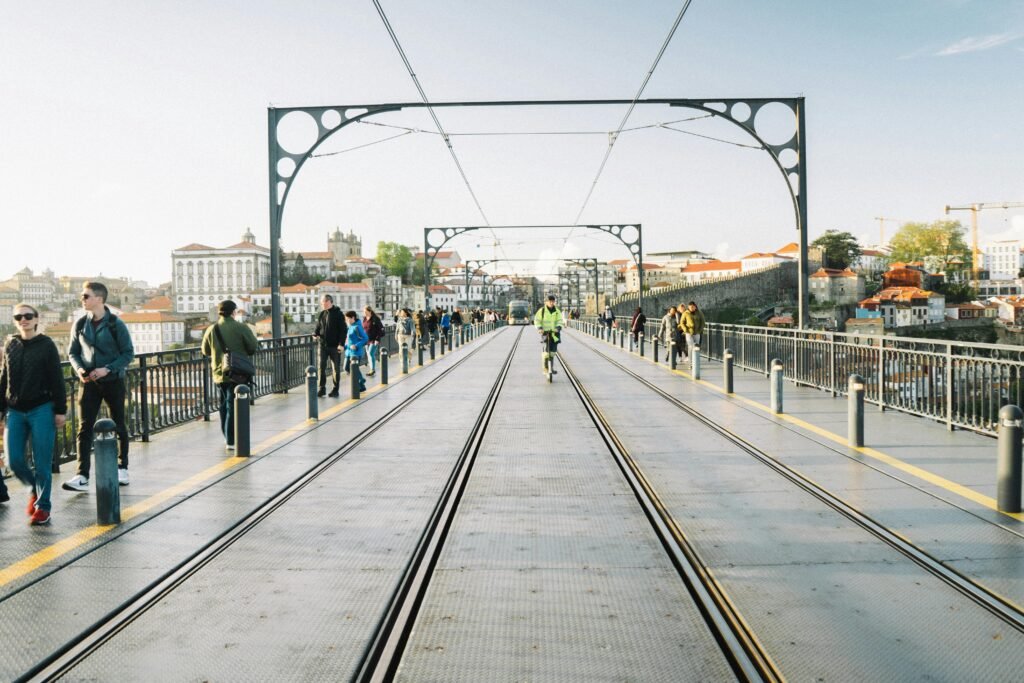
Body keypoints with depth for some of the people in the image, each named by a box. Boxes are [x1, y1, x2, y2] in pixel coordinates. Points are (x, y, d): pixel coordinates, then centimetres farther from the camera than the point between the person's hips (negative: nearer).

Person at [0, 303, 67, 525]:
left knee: (42, 463, -2)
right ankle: (35, 489, 28)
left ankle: (42, 506, 9)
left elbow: (57, 380, -2)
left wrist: (60, 410, -5)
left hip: (41, 410, -4)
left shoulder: (47, 345, -2)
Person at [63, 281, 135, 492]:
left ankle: (122, 468, 24)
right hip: (89, 382, 3)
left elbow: (128, 353, -7)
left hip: (112, 381, -3)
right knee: (84, 427, -5)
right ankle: (82, 476, -7)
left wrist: (107, 369, -19)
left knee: (118, 425, 9)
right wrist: (79, 368, -9)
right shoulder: (80, 324, 3)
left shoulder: (116, 324, -8)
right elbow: (72, 352, 11)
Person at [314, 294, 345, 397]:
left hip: (335, 345, -4)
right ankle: (322, 388, 8)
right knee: (321, 367, 0)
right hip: (322, 344, 4)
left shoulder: (338, 314, -6)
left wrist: (341, 343, -16)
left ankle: (335, 390, 13)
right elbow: (318, 326, 17)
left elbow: (343, 330, -8)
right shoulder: (321, 314, 8)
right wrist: (315, 334, -5)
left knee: (336, 368, 5)